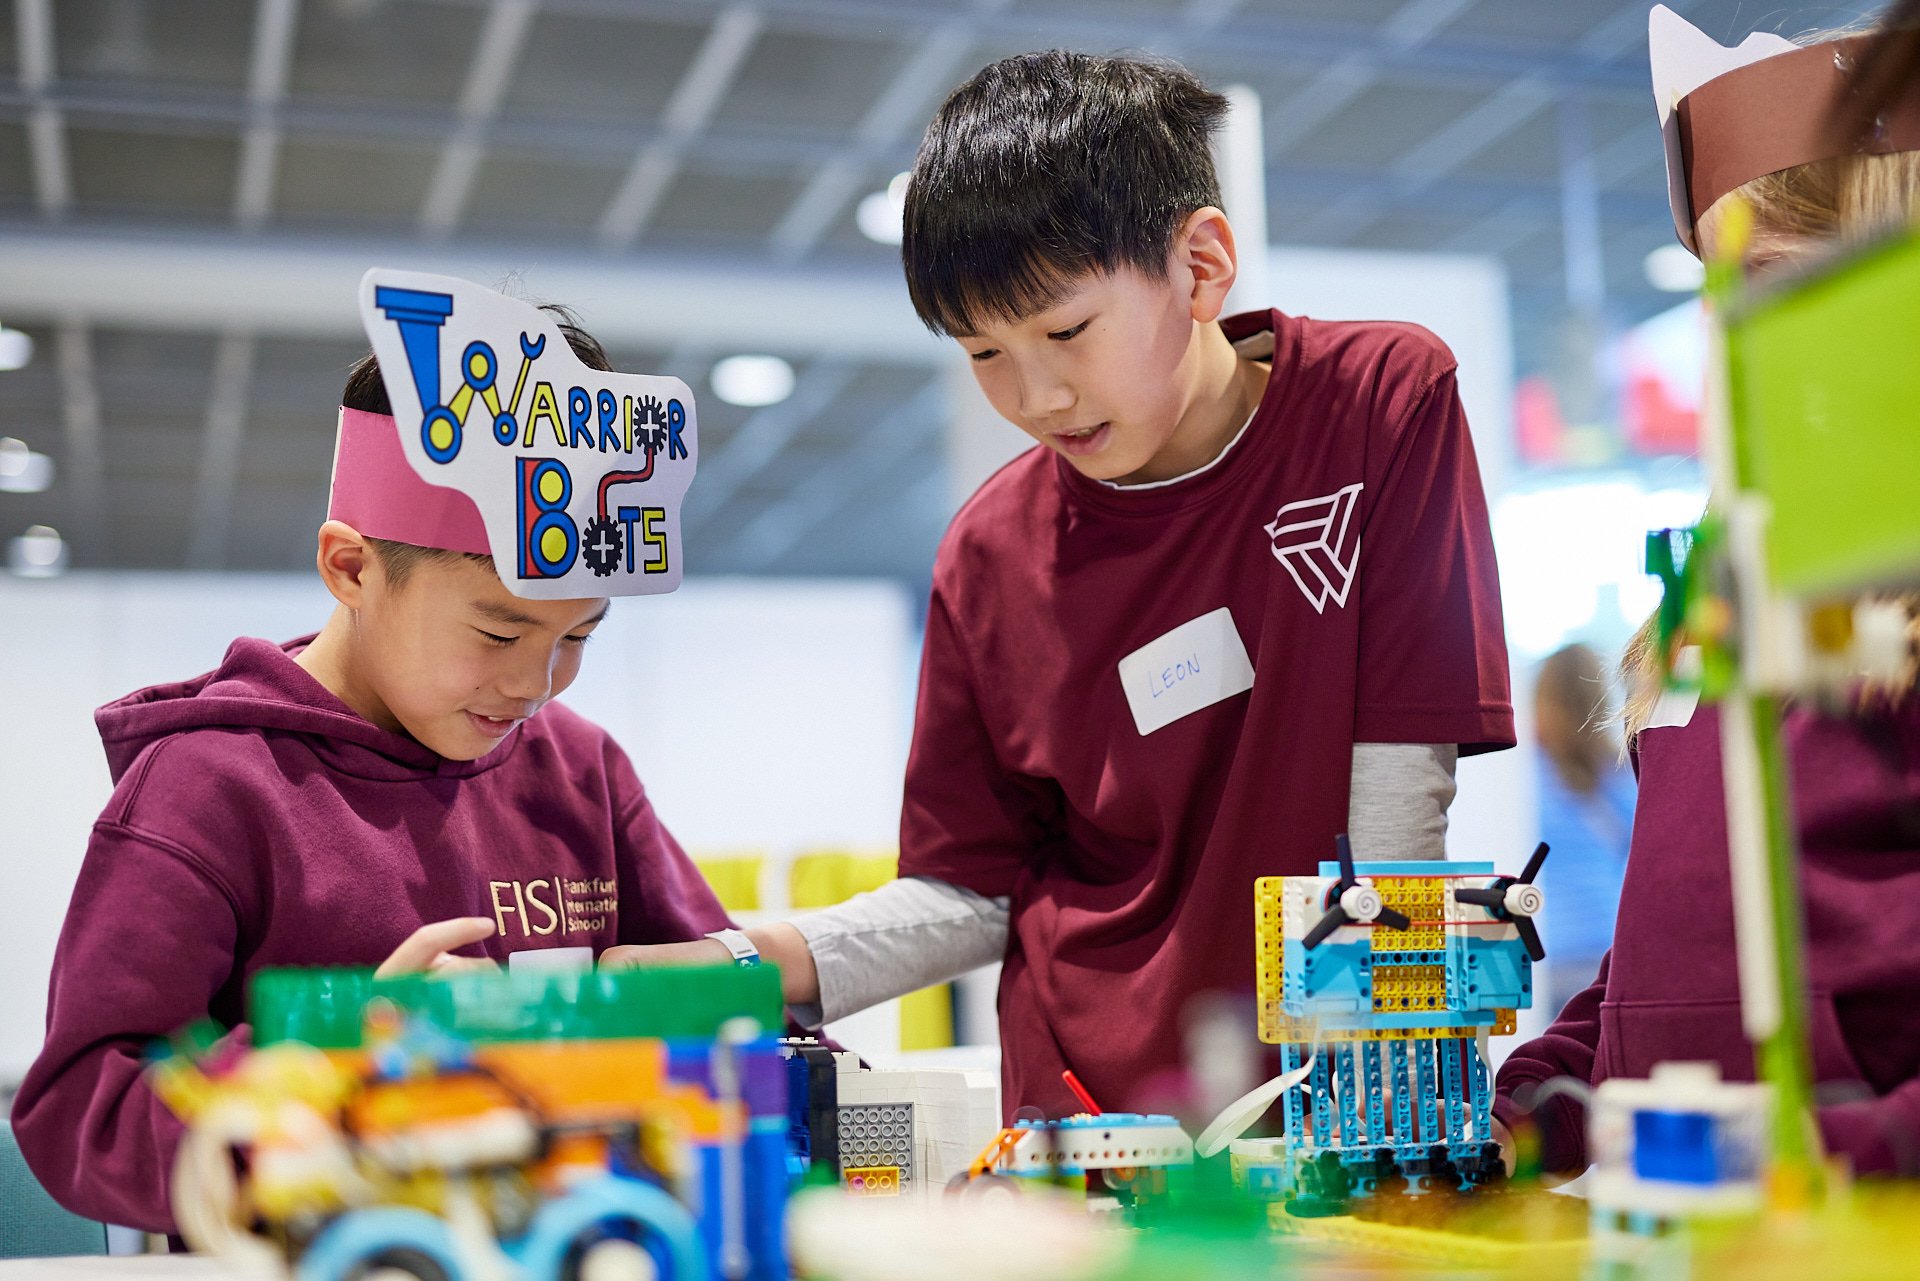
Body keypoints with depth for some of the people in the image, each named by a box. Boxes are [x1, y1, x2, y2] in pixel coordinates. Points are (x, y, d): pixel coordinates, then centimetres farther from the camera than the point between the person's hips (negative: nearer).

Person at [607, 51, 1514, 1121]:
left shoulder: (1385, 402, -3)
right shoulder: (991, 556, 3)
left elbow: (1396, 795, -6)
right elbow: (973, 891, 7)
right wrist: (770, 963, -9)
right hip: (1083, 1099, 3)